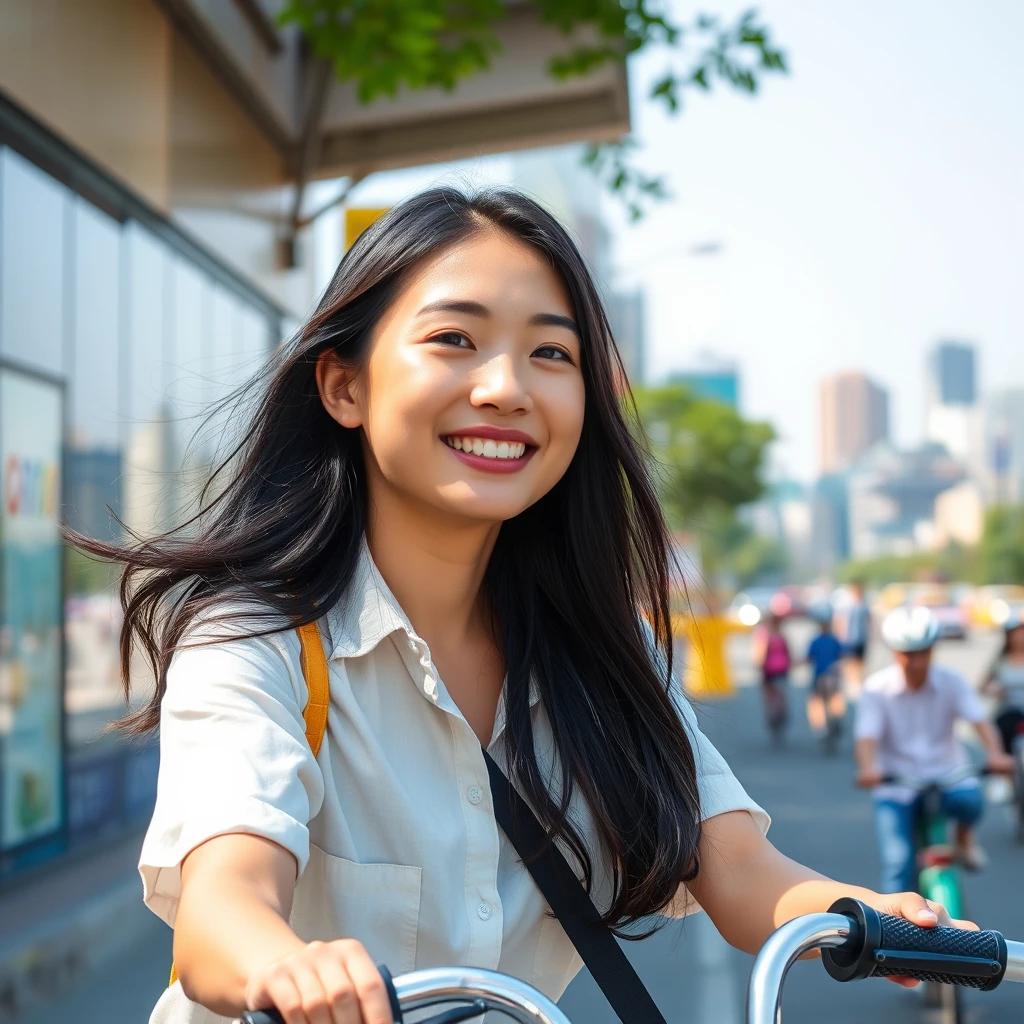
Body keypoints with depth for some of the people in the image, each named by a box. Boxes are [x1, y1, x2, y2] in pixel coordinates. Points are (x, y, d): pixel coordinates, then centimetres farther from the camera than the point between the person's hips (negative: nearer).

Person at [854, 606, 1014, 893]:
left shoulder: (951, 682, -5)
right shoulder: (877, 688, -9)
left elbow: (979, 721, -15)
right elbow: (866, 737, -19)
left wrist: (995, 753, -36)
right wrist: (868, 769, -41)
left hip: (946, 773, 1)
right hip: (896, 785, -1)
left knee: (969, 798, -32)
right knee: (898, 864, -15)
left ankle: (963, 837, 3)